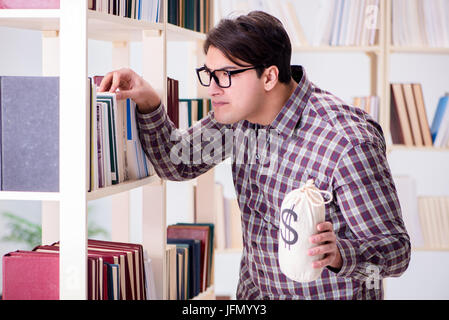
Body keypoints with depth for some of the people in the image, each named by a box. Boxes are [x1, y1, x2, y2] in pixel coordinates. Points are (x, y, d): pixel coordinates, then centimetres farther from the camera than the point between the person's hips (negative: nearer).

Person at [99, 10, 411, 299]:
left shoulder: (349, 144, -25)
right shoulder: (242, 111, -4)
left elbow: (396, 250, -21)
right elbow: (177, 161, 10)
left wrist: (340, 254, -40)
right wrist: (148, 101, -6)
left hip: (333, 294, -6)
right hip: (256, 291, 6)